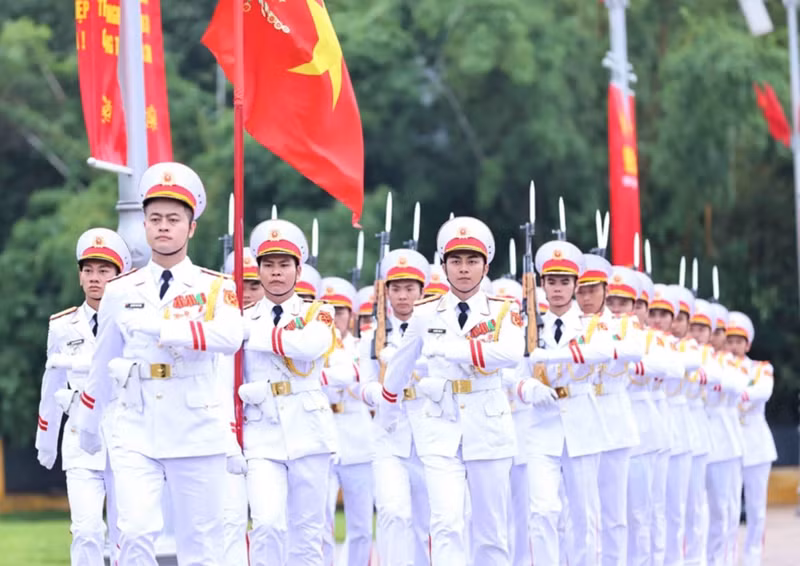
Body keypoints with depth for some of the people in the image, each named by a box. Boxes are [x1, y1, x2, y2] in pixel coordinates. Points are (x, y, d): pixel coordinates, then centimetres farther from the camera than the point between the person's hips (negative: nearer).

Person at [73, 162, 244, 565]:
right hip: (134, 434, 1)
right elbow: (103, 363, 18)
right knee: (136, 533, -15)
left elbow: (229, 337, -21)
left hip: (198, 434, -1)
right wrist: (88, 424, 25)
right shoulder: (120, 292, 8)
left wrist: (158, 329, -27)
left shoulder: (215, 287, 0)